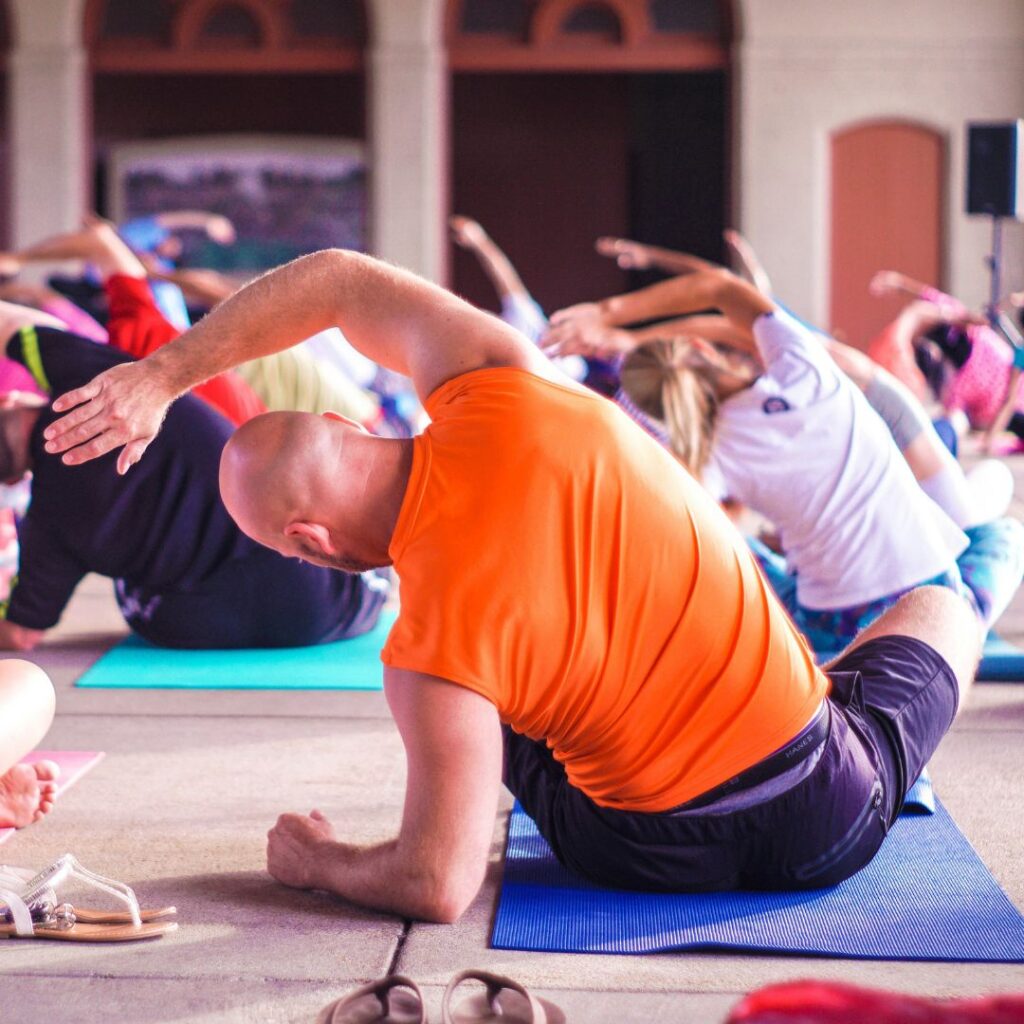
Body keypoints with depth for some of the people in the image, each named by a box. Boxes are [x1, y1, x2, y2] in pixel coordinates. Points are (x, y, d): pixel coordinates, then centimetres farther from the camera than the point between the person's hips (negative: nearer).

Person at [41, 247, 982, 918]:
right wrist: (161, 375, 6)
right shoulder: (501, 393, -15)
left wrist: (314, 862, 0)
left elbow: (438, 888, -19)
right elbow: (338, 279, 1)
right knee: (941, 609, 32)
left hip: (652, 856, -1)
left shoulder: (432, 651, -24)